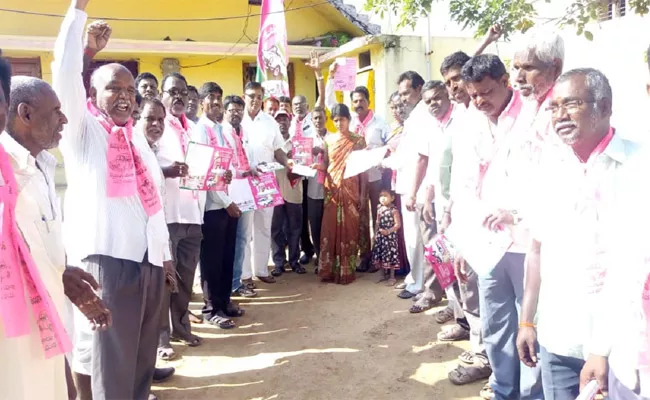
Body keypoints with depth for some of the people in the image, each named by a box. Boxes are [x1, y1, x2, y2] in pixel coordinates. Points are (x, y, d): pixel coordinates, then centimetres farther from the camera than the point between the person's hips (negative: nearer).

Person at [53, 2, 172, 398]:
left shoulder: (137, 137, 18)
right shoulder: (82, 130, 2)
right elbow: (65, 70, -13)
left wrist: (166, 252, 17)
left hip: (149, 259, 6)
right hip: (106, 258, -6)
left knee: (142, 355, 13)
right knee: (111, 359, 0)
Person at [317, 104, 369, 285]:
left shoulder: (358, 140, 1)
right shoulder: (329, 140, 9)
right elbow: (326, 164, 11)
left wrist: (362, 193, -5)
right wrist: (317, 166, -12)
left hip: (351, 190, -2)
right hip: (332, 189, 3)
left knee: (349, 229, -1)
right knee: (330, 228, 1)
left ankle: (346, 271, 7)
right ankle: (329, 270, 8)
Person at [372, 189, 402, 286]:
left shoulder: (394, 210, -11)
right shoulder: (379, 210, 10)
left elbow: (398, 224, -15)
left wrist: (388, 231, -23)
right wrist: (376, 233, 9)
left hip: (390, 236, -7)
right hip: (380, 236, 7)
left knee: (390, 255, -3)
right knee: (380, 255, 11)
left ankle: (392, 277, 7)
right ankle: (383, 275, 26)